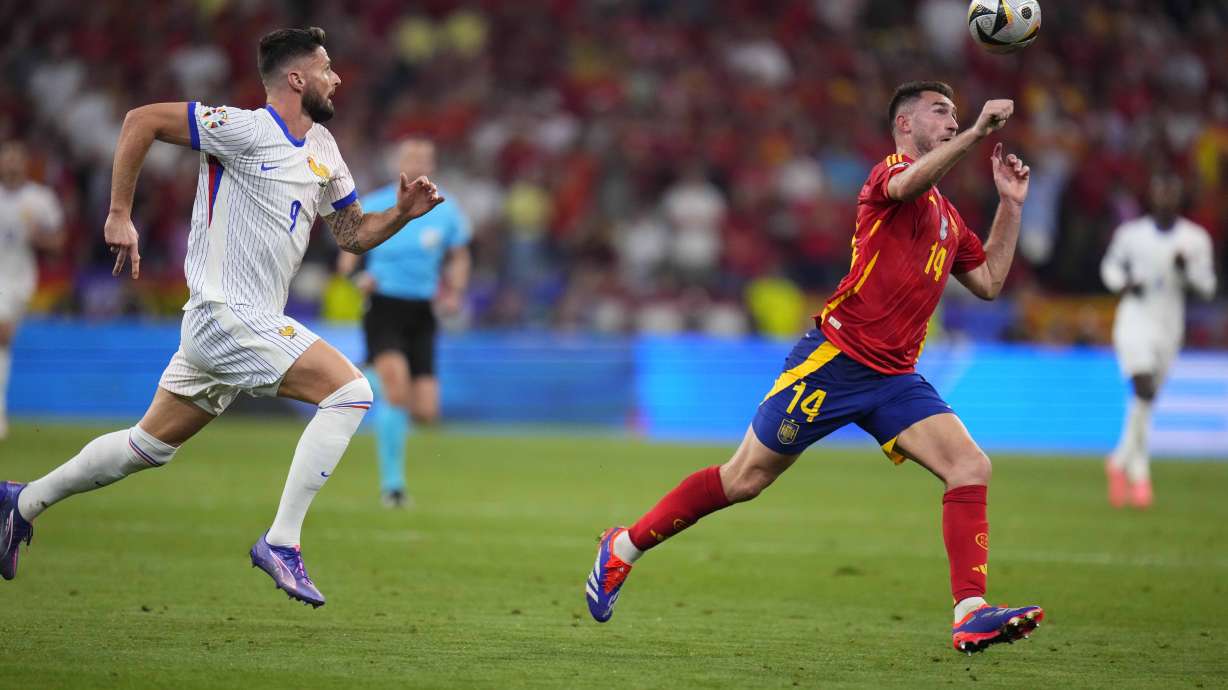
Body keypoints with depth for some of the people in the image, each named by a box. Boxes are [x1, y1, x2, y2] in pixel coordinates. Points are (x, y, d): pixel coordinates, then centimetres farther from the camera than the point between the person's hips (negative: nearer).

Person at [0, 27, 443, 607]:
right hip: (227, 315, -9)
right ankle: (281, 543, -16)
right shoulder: (245, 130, -13)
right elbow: (141, 121, -12)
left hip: (252, 323, 9)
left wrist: (401, 213, 2)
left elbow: (353, 234, 21)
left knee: (150, 446, 16)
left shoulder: (323, 150, 13)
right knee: (349, 390, -18)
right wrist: (120, 215, -12)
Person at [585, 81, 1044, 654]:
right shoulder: (889, 171, -5)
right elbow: (907, 183, -30)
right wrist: (976, 133, -37)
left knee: (971, 466, -13)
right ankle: (623, 548, 17)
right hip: (835, 357, -7)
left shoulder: (948, 217, 21)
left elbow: (989, 282, 25)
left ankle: (970, 615, -17)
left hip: (893, 378, 7)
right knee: (744, 479, -1)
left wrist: (1010, 204, 18)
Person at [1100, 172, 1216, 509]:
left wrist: (1187, 270, -16)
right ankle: (1139, 472, -14)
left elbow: (1207, 287, 3)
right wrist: (1125, 284, -6)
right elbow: (1110, 266, 15)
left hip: (1169, 326, 3)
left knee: (1146, 399, 11)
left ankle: (1121, 461, 33)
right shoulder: (1131, 233, 0)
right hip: (1135, 320, -3)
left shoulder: (1195, 238, 1)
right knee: (1144, 390, -21)